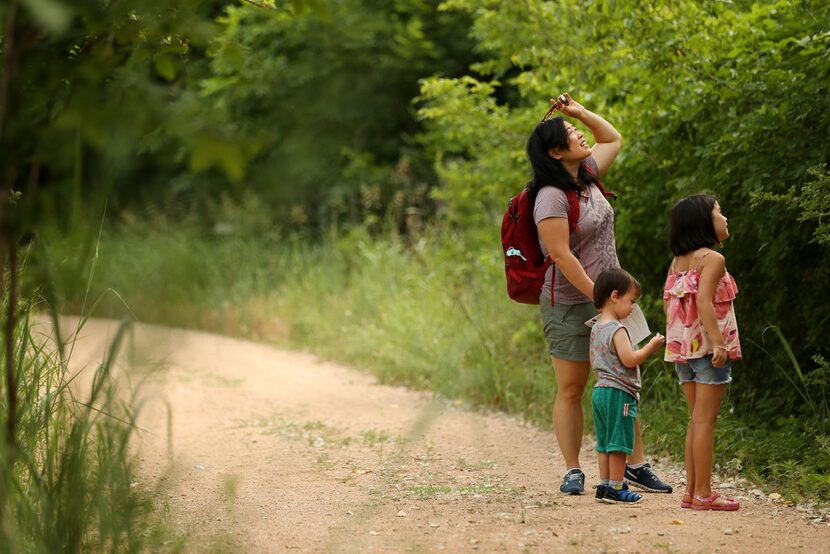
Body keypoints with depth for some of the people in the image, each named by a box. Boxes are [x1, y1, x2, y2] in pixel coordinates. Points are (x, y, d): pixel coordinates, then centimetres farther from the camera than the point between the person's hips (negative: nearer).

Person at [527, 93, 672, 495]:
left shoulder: (585, 175, 7)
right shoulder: (551, 197, -17)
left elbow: (613, 139, 26)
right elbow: (560, 255, -22)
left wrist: (581, 112, 13)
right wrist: (598, 295, -21)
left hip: (607, 297, 8)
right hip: (569, 306, -7)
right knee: (570, 389, 0)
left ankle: (635, 465, 13)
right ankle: (572, 472, 7)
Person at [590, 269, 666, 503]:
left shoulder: (596, 328, 12)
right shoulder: (617, 330, -16)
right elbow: (629, 359, -22)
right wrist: (651, 346, -11)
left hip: (599, 390, 9)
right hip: (619, 392, -9)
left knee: (605, 442, 12)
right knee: (619, 442, -4)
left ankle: (604, 485, 15)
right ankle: (615, 488, -2)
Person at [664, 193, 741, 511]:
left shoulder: (678, 261, 13)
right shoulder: (712, 259, -12)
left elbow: (668, 303, 14)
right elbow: (704, 302, -23)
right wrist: (718, 343, -26)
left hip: (683, 350, 8)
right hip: (707, 346, -8)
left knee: (697, 421, 13)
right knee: (705, 421, -6)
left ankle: (692, 492, 14)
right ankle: (703, 494, -5)